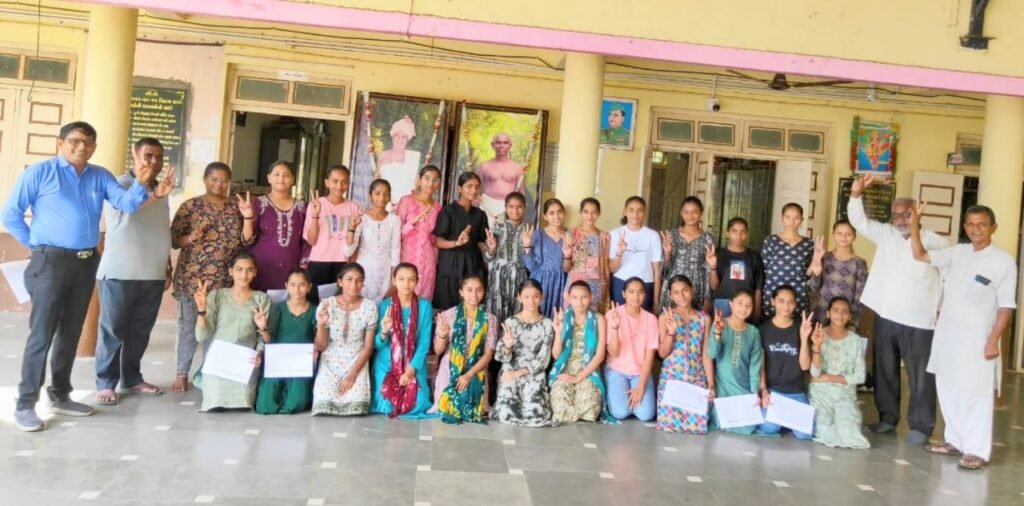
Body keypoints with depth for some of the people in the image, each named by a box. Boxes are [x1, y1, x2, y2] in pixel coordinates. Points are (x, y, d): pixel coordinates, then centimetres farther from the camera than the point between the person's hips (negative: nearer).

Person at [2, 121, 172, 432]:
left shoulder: (100, 176, 10)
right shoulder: (39, 172, -3)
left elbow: (126, 202, -6)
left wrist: (147, 190, -24)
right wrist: (36, 244, -2)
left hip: (87, 263, 5)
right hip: (51, 261, -5)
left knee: (71, 332, 13)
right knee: (41, 333, -4)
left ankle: (60, 395, 25)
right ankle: (25, 403, 4)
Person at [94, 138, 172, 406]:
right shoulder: (120, 184, -4)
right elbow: (125, 203, -26)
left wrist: (168, 267, 18)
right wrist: (142, 181, -37)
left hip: (153, 275, 6)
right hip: (119, 272, -5)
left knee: (140, 331, 11)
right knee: (113, 330, 1)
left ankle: (132, 378, 21)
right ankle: (105, 383, 8)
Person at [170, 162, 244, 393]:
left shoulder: (235, 207, 8)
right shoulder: (191, 206, -1)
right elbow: (172, 239, -2)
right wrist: (191, 237, -21)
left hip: (224, 279, 2)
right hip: (192, 277, -2)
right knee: (188, 326, 5)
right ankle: (182, 374, 17)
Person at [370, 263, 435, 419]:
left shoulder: (424, 306, -5)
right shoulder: (385, 305, -4)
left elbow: (425, 342, -5)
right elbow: (377, 345, -4)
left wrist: (411, 369, -14)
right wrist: (384, 332, -27)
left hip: (414, 365, 0)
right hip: (386, 365, 0)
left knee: (417, 405, -18)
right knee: (386, 406, -16)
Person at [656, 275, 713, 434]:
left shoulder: (704, 318, 6)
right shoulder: (666, 316, 1)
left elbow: (706, 354, 6)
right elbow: (662, 353, -1)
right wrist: (671, 332, -18)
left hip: (697, 378, 1)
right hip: (671, 377, -1)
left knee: (697, 424, -13)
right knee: (668, 424, -15)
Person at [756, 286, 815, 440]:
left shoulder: (801, 328, 1)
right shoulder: (763, 329, 0)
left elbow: (805, 366, -6)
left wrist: (804, 338, -18)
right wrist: (764, 391, -10)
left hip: (796, 392, 1)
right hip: (771, 389, -1)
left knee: (805, 433, -16)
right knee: (770, 428, -22)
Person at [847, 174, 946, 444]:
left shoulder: (934, 241, -3)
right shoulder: (885, 234, 7)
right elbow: (858, 221, 1)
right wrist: (856, 194, -15)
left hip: (919, 320, -4)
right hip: (886, 316, 4)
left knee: (920, 374, 0)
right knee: (885, 370, 13)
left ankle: (920, 425, 10)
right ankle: (887, 417, 26)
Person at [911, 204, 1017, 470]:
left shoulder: (1004, 262, -8)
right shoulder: (957, 252, 7)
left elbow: (1006, 307, -10)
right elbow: (920, 255, 11)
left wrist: (993, 340, -15)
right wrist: (915, 225, -1)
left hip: (977, 338, -6)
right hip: (947, 334, 6)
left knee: (975, 394, -1)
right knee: (948, 390, 13)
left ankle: (977, 450, 8)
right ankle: (956, 440, 26)